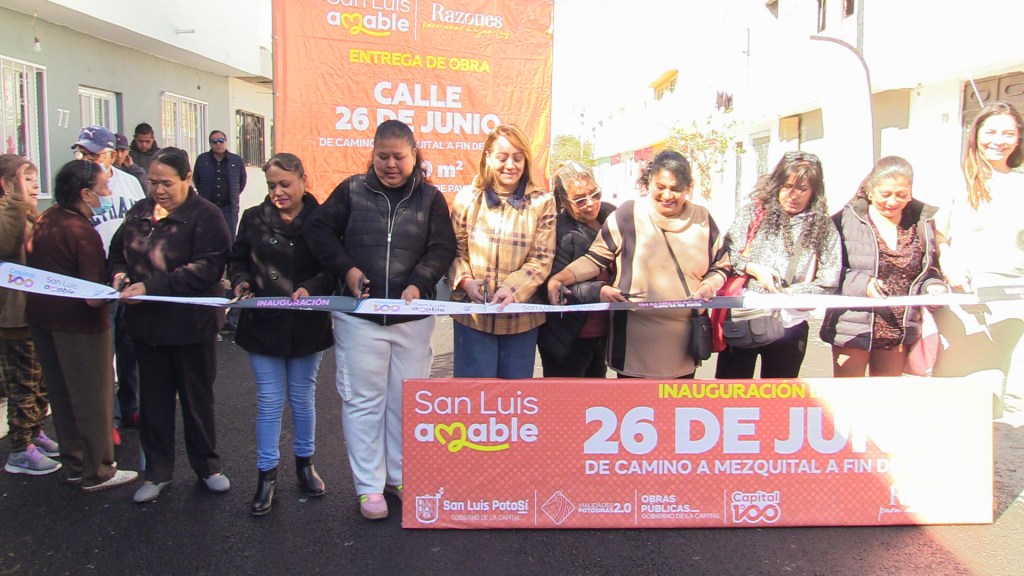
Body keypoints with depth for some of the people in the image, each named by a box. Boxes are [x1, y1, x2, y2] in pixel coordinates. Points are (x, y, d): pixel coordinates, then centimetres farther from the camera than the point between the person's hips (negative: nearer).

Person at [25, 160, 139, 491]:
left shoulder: (44, 220, 2)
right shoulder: (83, 233, -22)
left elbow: (34, 266, 15)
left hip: (41, 316, 8)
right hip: (78, 324, -8)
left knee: (61, 393, 18)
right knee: (93, 398, 5)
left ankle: (74, 463, 31)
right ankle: (96, 473, 16)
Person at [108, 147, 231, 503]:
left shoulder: (205, 216, -13)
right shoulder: (139, 213, 7)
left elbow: (206, 268, -22)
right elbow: (117, 253, 16)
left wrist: (151, 287, -28)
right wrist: (118, 273, -8)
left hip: (190, 324, -5)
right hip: (146, 324, 5)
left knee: (197, 398, 11)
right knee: (153, 399, 14)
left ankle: (207, 467, 28)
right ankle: (158, 472, 28)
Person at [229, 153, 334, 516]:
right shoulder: (254, 218, 2)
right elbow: (237, 259, 11)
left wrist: (312, 288, -22)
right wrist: (241, 281, -10)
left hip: (307, 325, -1)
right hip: (263, 324, 1)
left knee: (303, 397, 13)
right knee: (268, 401, 6)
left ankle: (304, 462, 32)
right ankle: (266, 475, 16)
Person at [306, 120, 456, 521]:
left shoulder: (430, 197, 4)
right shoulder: (352, 191, 3)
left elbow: (443, 247, 0)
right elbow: (319, 230, 6)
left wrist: (420, 283, -17)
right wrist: (346, 268, -7)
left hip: (413, 316, 1)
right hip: (359, 314, -1)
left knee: (406, 398, 10)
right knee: (363, 399, 4)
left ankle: (400, 476, 26)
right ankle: (368, 485, 15)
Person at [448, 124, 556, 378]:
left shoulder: (542, 202, -1)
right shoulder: (467, 199, 2)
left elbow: (541, 259, -4)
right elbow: (455, 251, 5)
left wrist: (512, 289, -20)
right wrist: (465, 281, -14)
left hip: (521, 316, 0)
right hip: (472, 313, 0)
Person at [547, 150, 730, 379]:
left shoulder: (702, 219, 7)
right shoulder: (628, 214, -4)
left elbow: (720, 267, 17)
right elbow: (595, 258, -1)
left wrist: (708, 287, -4)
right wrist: (559, 279, -14)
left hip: (684, 339, 4)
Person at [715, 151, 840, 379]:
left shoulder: (823, 227, 0)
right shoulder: (753, 211, 1)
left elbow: (828, 283, -4)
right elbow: (726, 255, -2)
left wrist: (786, 293, -14)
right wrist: (753, 268, -17)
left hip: (789, 326, 1)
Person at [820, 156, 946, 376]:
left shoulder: (923, 222, 6)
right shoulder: (846, 220, -7)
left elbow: (930, 271, 16)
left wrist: (933, 287, -5)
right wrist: (862, 284, -23)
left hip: (899, 333, 4)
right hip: (853, 331, -4)